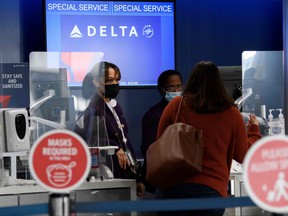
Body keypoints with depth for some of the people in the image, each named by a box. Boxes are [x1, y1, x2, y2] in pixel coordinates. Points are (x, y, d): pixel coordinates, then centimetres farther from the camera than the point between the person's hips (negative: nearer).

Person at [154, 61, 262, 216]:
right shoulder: (231, 113, 1)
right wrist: (254, 131, 30)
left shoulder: (176, 105, -1)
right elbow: (243, 156, 13)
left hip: (172, 187, 0)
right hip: (211, 190, 0)